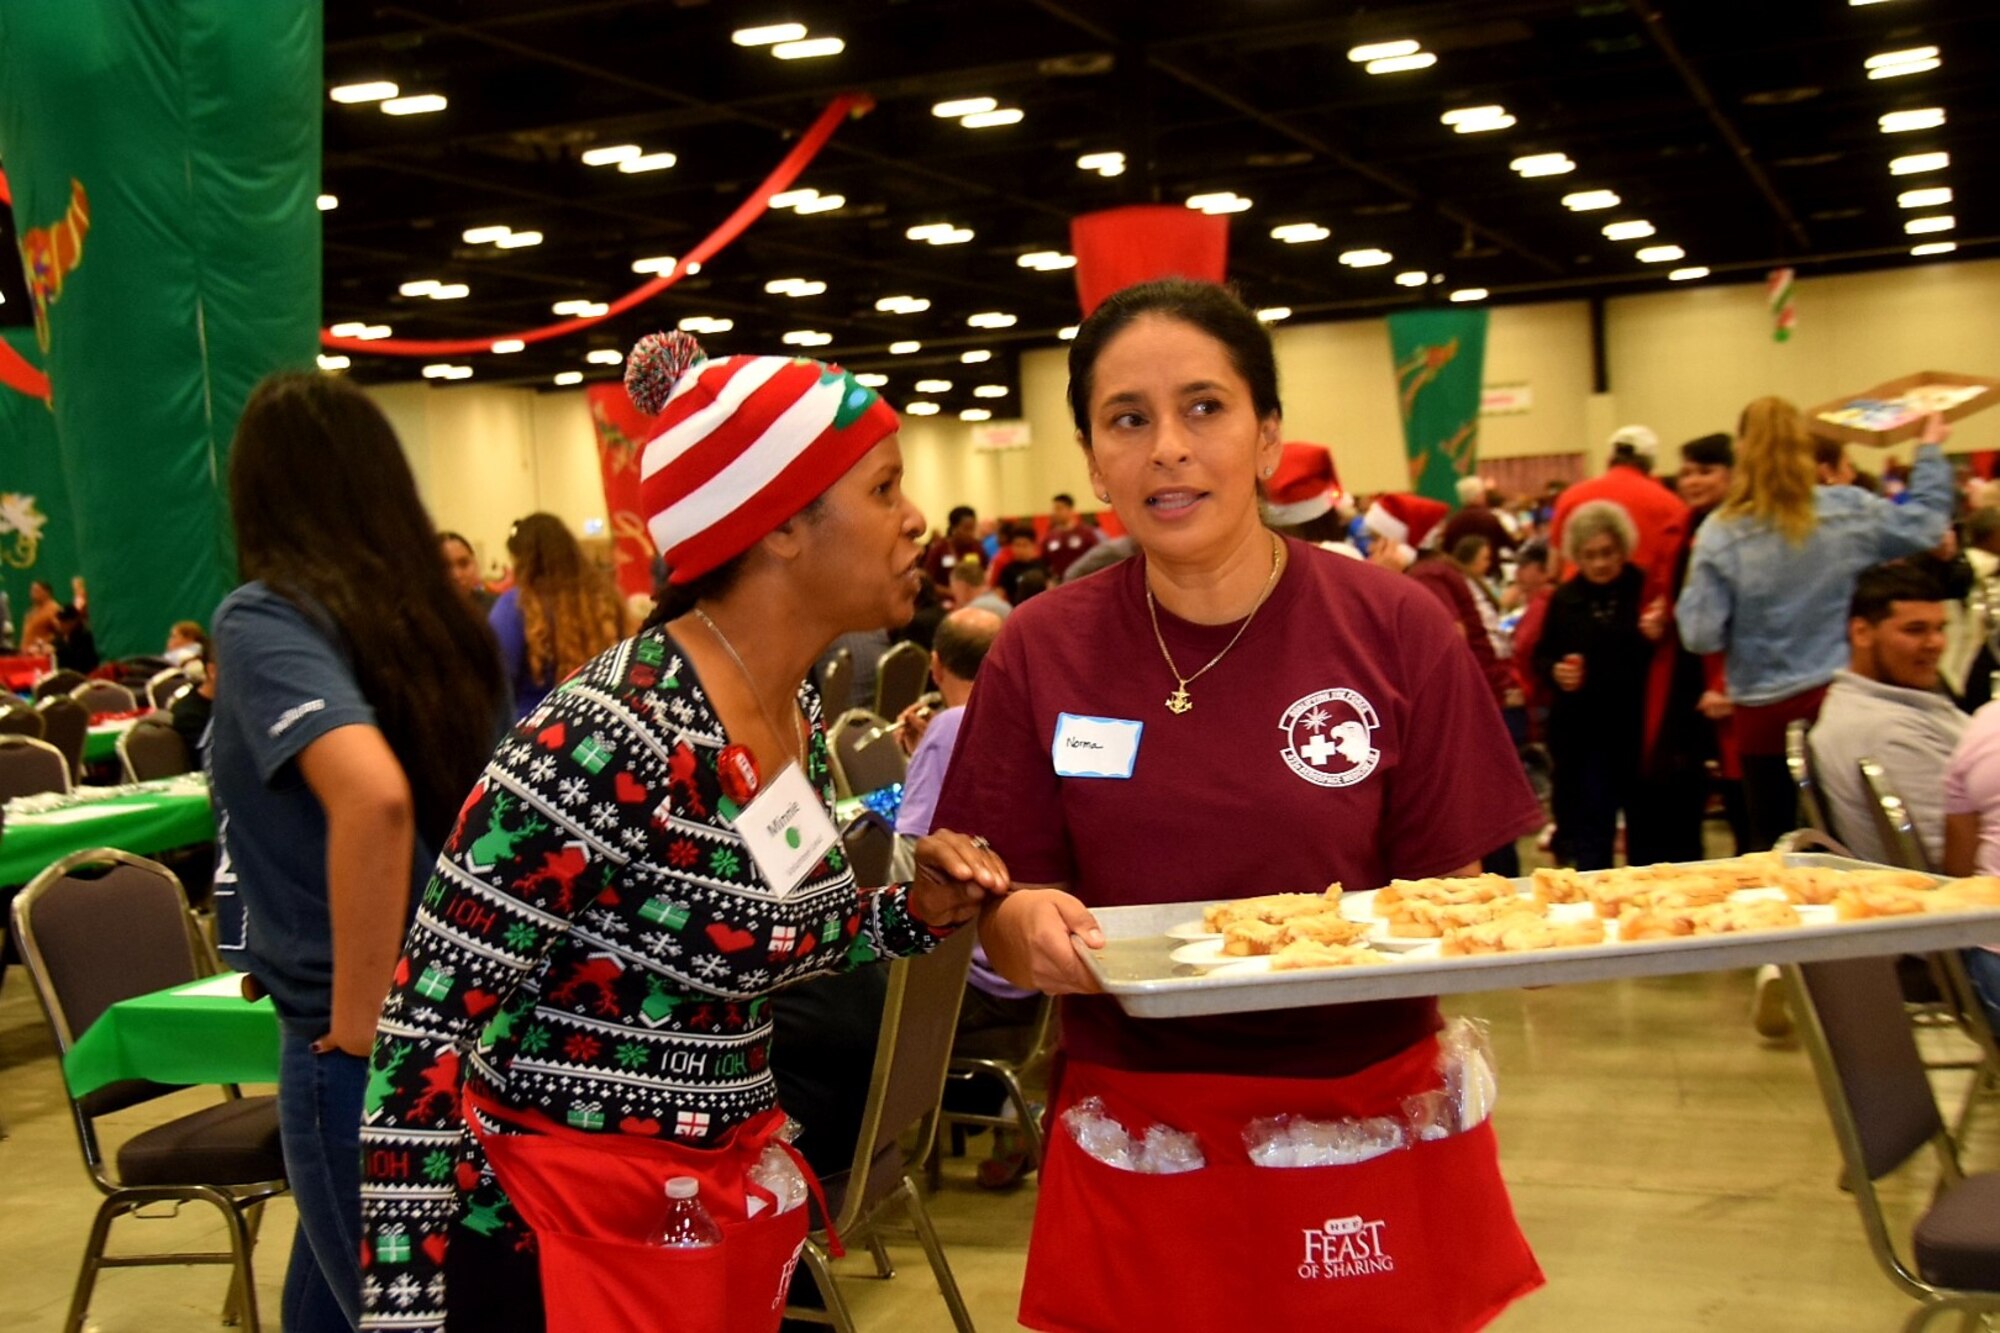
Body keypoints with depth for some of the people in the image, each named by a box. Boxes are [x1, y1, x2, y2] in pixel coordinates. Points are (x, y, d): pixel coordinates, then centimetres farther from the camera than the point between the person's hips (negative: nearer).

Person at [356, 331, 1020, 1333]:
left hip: (736, 1196, 8)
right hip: (564, 1228, -8)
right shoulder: (605, 742, -25)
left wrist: (918, 911, -2)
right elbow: (424, 1027, -22)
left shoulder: (795, 713, 0)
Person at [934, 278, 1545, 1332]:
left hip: (1372, 1119, 0)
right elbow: (1002, 934, 1)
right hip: (1136, 1136, 1)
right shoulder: (1042, 653, -4)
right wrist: (1030, 926, -20)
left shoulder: (1394, 631, -6)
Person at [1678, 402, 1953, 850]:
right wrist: (1930, 451, 26)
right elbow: (1927, 523, 13)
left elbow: (1702, 636, -12)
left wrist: (1692, 583, 5)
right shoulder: (1851, 511, -4)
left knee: (1770, 842, 9)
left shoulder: (1721, 533, -12)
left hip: (1764, 711, -2)